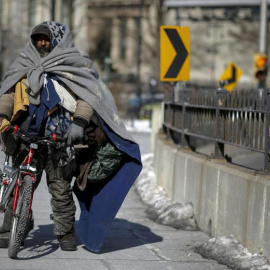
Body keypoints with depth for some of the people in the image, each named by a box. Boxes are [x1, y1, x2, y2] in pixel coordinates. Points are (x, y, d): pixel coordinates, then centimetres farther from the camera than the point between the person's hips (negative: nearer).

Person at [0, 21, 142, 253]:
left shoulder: (74, 66, 5)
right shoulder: (26, 66, 17)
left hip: (57, 139, -3)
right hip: (26, 136, 3)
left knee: (61, 189, -4)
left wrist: (79, 122, -18)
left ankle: (66, 233, 9)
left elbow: (88, 94, -3)